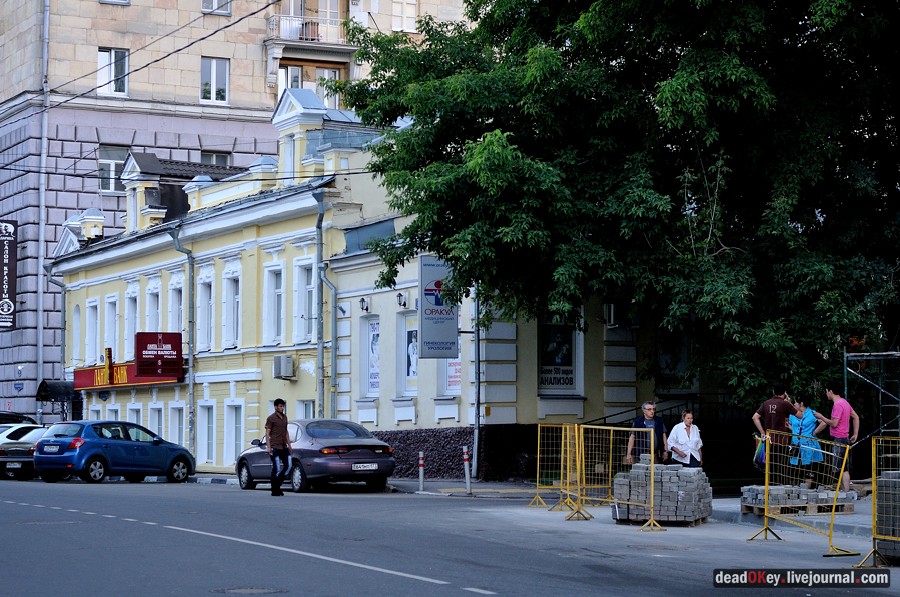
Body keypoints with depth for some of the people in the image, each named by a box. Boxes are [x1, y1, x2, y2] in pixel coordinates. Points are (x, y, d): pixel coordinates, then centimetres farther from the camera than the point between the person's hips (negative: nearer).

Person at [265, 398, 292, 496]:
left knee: (287, 466, 2)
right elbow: (267, 433, -8)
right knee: (276, 469, -7)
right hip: (275, 447, -7)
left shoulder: (285, 417, 16)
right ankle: (275, 491, 1)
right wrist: (268, 447, -16)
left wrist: (289, 444, 18)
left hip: (284, 447, 7)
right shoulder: (271, 418, -5)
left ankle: (277, 486, 16)